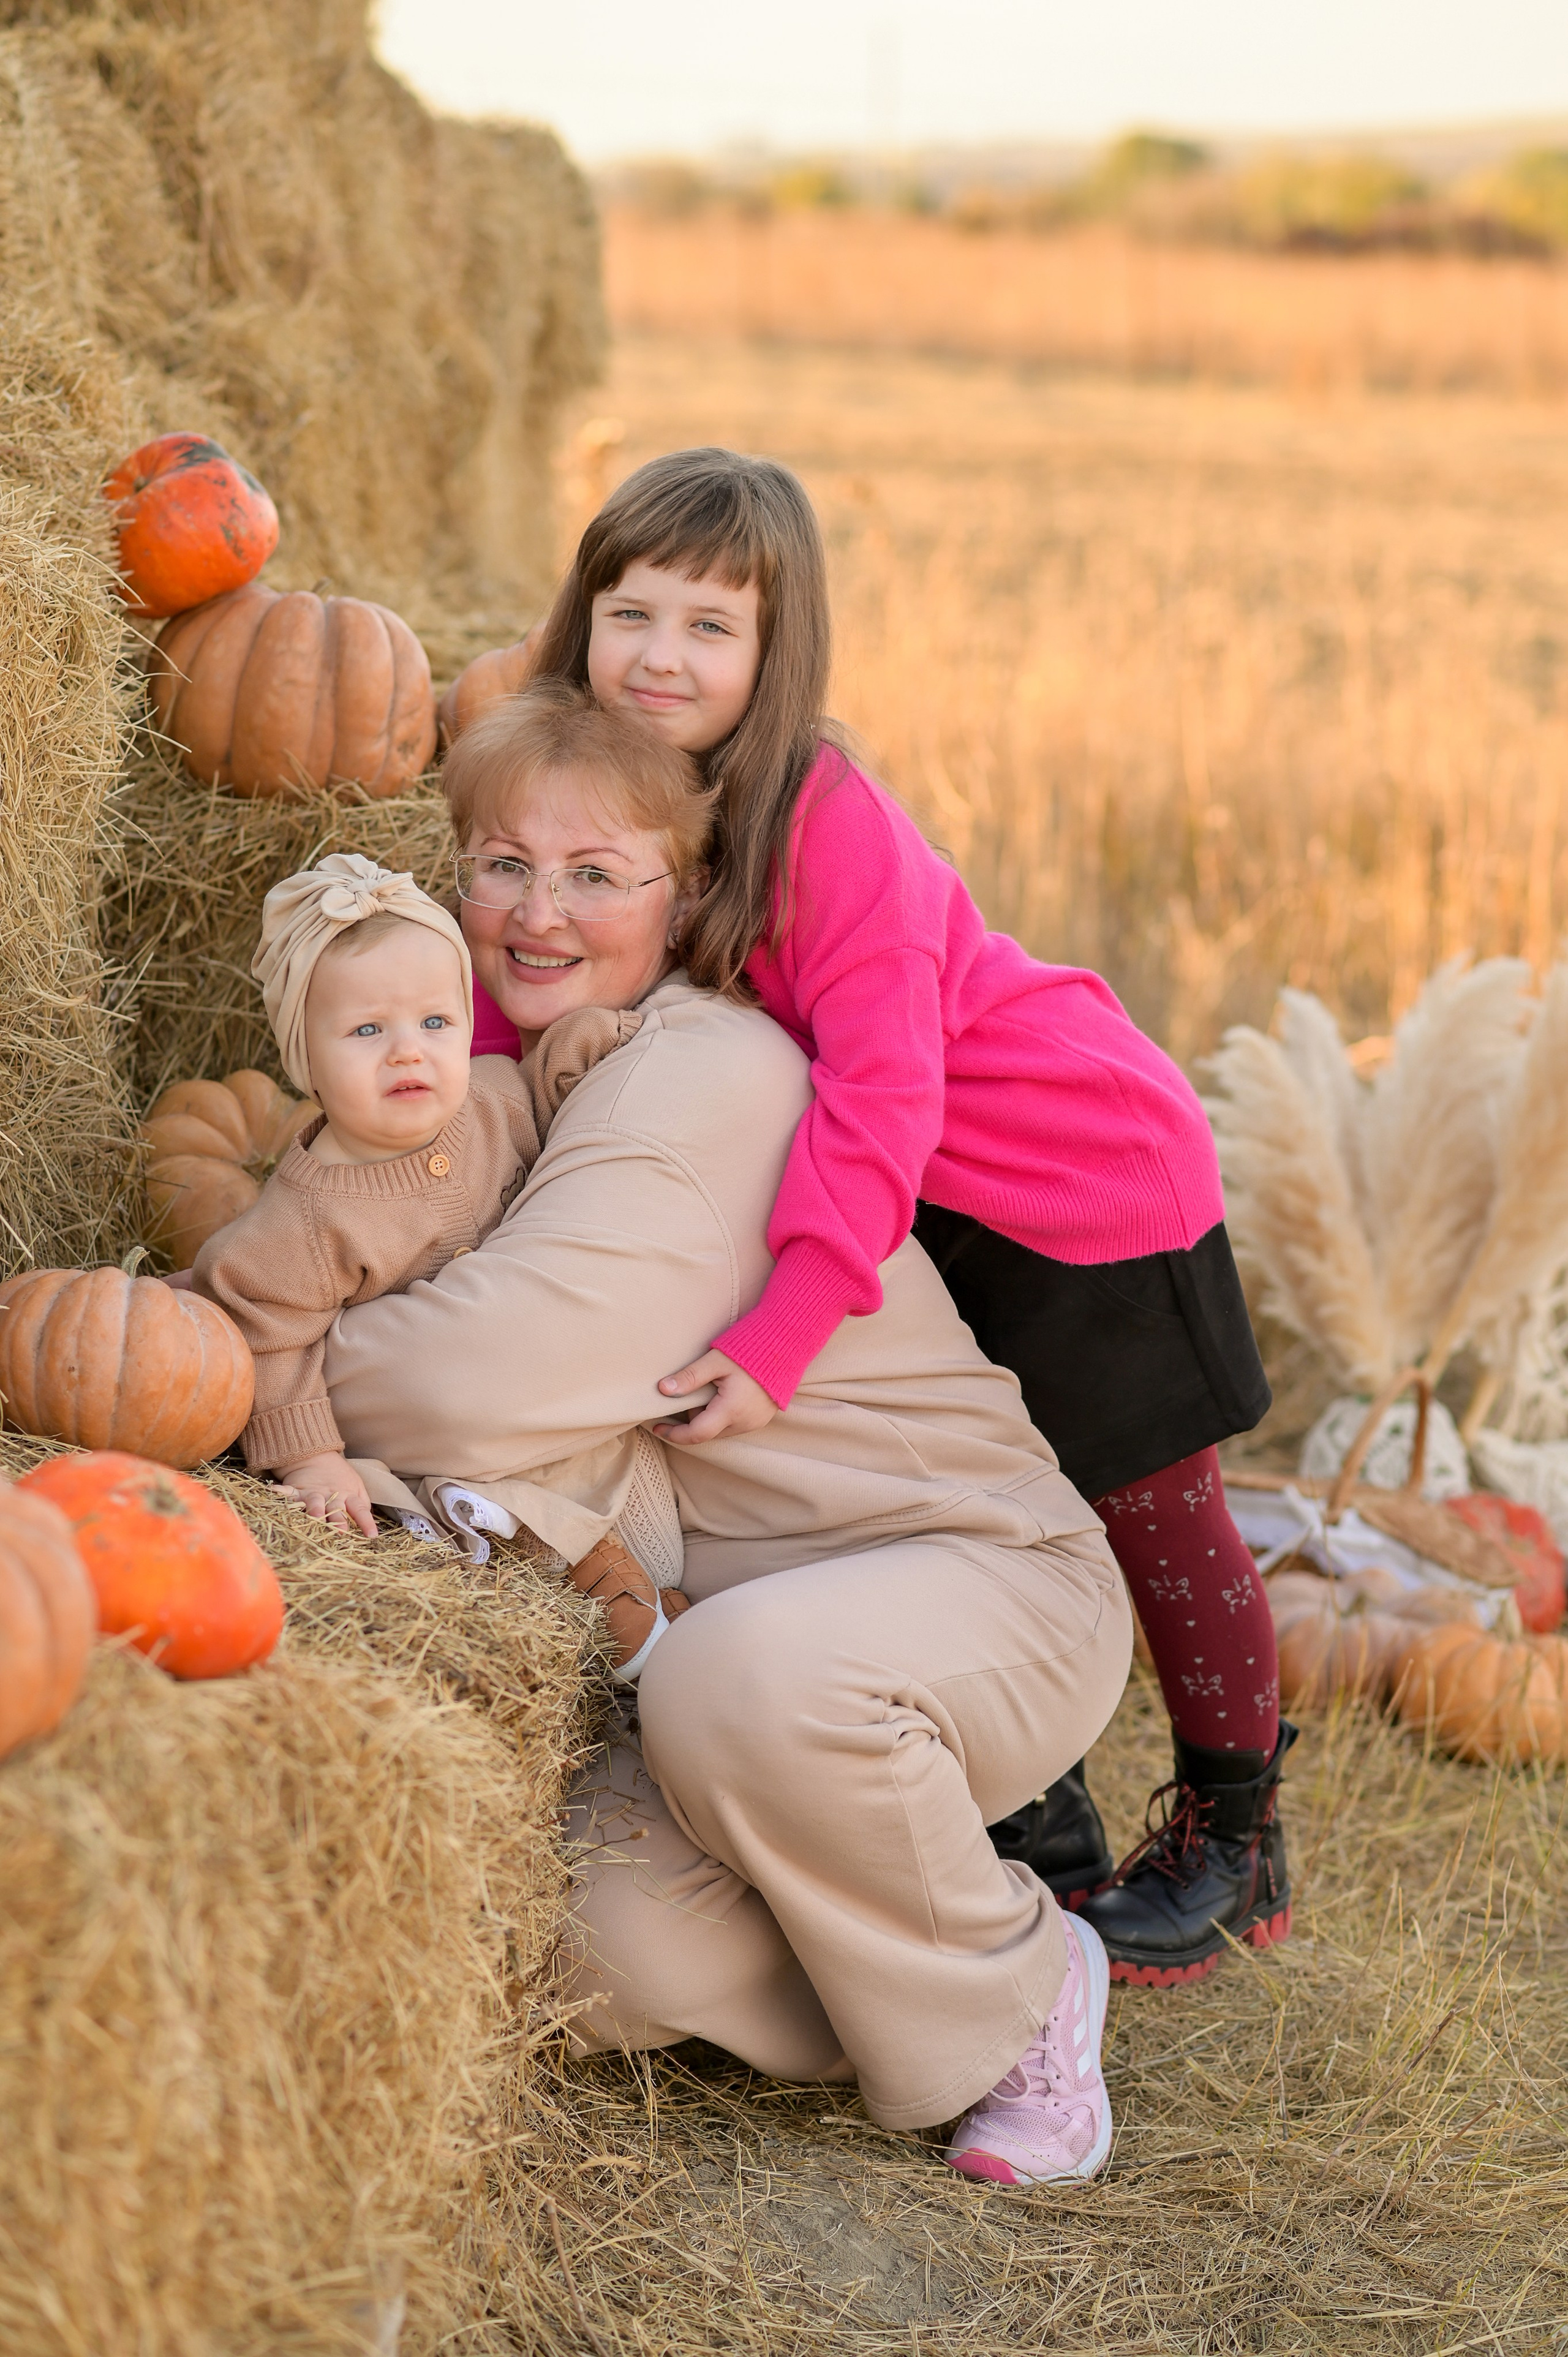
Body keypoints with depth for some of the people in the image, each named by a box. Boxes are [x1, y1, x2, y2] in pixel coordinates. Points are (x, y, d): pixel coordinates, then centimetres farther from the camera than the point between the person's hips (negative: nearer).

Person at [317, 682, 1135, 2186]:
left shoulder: (712, 1072, -17)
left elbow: (494, 1378, -28)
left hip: (987, 1577, -6)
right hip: (715, 1633, 6)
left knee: (748, 1673, -39)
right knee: (593, 1949, -22)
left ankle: (1013, 1994, -10)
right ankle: (897, 1985, 8)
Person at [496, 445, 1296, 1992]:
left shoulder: (828, 820, -29)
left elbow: (880, 1093, -33)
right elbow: (525, 1015, -2)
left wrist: (780, 1336, -39)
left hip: (1092, 1173, -7)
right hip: (944, 1216, 7)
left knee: (1150, 1517, 7)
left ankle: (1236, 1839, 28)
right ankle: (1043, 1836, 33)